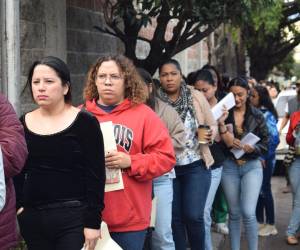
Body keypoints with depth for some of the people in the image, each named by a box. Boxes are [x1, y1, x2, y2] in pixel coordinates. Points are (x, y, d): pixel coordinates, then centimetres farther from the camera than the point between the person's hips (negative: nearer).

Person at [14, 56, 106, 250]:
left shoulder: (85, 123, -6)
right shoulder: (23, 124, 7)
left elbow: (96, 176, -8)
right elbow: (17, 173, 14)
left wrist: (93, 222, -11)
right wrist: (17, 207, 3)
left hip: (73, 218, -4)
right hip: (32, 218, 4)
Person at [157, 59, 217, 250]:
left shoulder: (196, 96, -4)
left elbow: (213, 125, 5)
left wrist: (210, 134, -16)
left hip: (196, 166, -1)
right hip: (168, 168, 1)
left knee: (193, 215, -5)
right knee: (175, 217, 8)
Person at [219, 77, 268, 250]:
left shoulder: (257, 115, -1)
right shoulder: (224, 114, -1)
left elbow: (265, 144, 1)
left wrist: (251, 148, -18)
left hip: (252, 166, -1)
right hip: (229, 167, 2)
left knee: (248, 212, -11)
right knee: (234, 213, 10)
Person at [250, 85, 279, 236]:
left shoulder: (267, 115, -11)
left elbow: (274, 139, -15)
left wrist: (263, 157, -14)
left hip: (264, 159, -6)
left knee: (264, 190, 1)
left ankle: (270, 224, 11)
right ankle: (260, 222, 23)